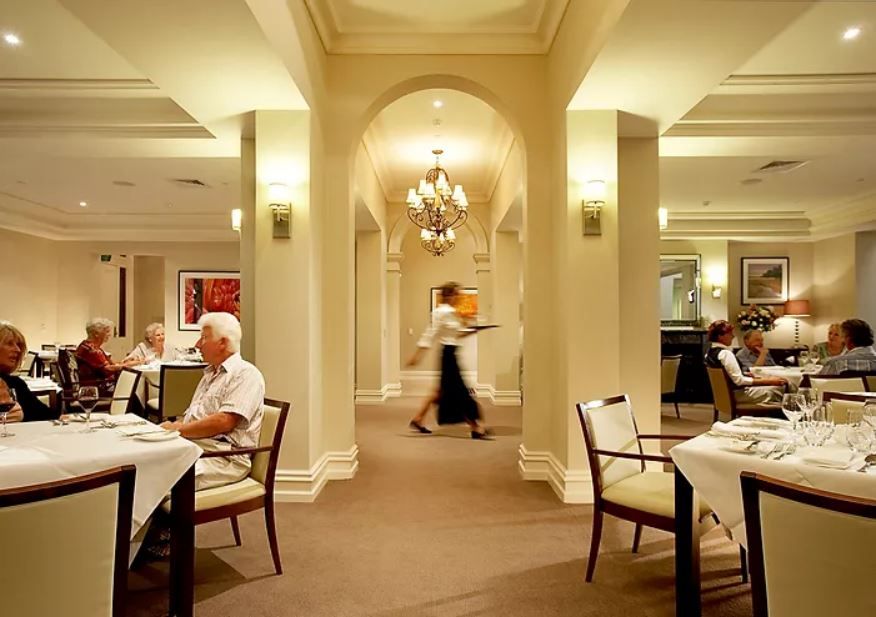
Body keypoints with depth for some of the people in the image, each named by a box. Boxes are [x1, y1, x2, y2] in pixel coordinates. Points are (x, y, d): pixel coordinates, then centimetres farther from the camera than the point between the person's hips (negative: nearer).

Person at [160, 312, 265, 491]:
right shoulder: (210, 373, 23)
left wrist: (178, 429, -10)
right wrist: (169, 426, 1)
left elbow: (225, 421, -19)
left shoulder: (245, 374, -8)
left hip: (223, 458, -8)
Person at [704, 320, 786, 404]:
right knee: (780, 387, -5)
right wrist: (768, 381, -20)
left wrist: (746, 375, 13)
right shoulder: (725, 353, -22)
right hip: (738, 393, -9)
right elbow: (739, 380, -24)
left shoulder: (710, 352, 5)